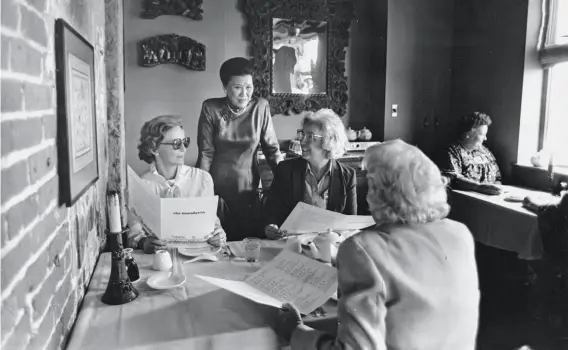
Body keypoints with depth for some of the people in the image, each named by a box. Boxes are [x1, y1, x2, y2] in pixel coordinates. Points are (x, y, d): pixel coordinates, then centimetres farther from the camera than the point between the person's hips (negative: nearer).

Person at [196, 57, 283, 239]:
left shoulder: (260, 107, -3)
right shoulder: (211, 108, -6)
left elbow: (272, 148, 1)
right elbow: (205, 153, -4)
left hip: (248, 190, 1)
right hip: (216, 189, -1)